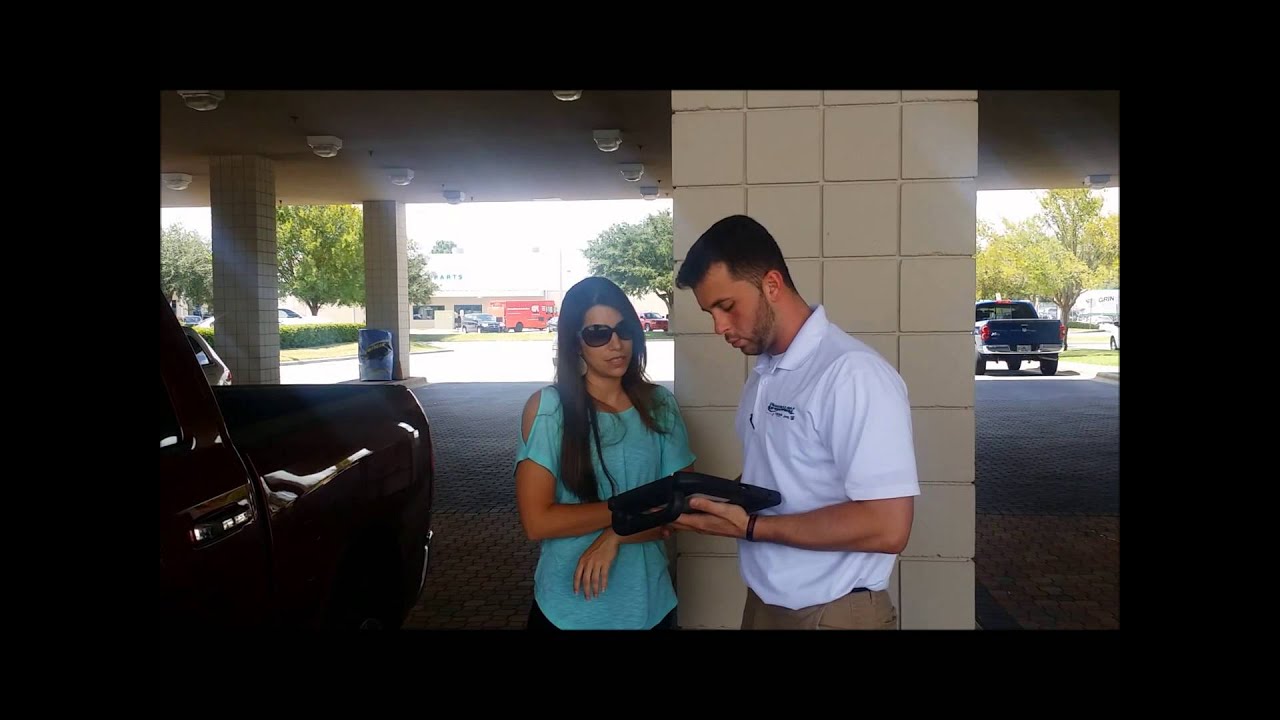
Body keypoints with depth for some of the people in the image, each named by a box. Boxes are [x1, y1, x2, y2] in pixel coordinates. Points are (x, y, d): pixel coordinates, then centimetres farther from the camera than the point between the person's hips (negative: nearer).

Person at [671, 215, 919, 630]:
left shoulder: (853, 373, -21)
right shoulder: (763, 373, 7)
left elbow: (888, 527, -25)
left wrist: (749, 527, -23)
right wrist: (712, 501, -4)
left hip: (831, 612, -8)